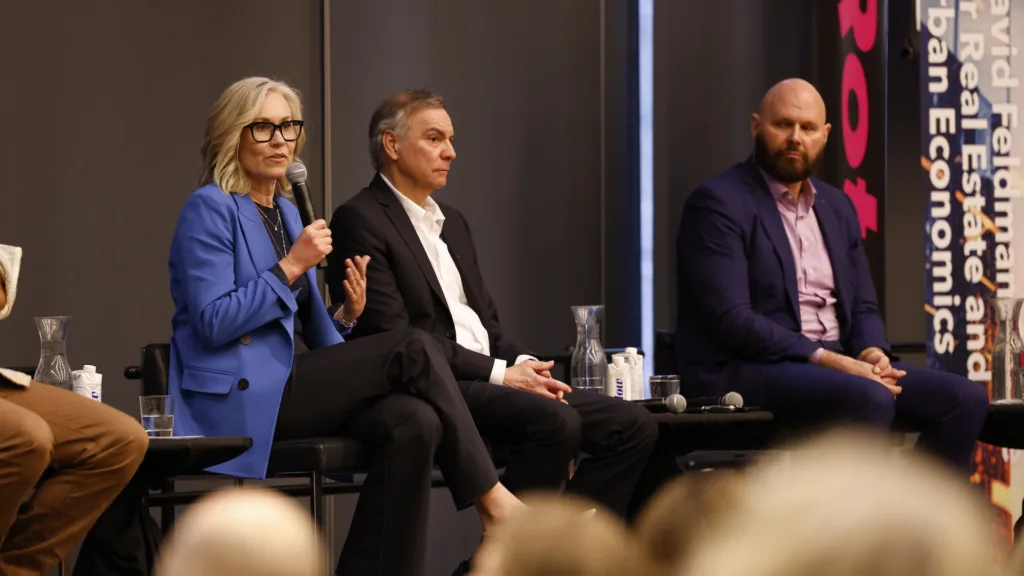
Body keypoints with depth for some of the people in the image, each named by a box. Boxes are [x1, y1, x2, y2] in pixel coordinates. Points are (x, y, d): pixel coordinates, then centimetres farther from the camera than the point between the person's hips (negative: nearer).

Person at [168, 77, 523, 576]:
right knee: (413, 350, -20)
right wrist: (291, 266, -17)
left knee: (414, 421, -23)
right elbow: (213, 322, -16)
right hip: (241, 398, -8)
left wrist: (346, 316, 0)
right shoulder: (210, 209, -5)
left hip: (292, 382, 8)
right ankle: (490, 499, -12)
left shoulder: (287, 212, 19)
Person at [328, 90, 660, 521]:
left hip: (486, 382, 9)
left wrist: (522, 363, 0)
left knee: (633, 425, -5)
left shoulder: (452, 221, 23)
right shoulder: (360, 221, -6)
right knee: (556, 421, -32)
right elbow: (393, 336, -15)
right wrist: (499, 373, -16)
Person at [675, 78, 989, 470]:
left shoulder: (836, 206, 18)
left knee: (964, 399, -11)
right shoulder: (718, 203, -6)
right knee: (870, 400, -34)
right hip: (746, 372, -8)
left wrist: (872, 352, -6)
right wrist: (826, 359, -21)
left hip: (837, 364, 8)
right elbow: (731, 319, -16)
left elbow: (863, 308, 19)